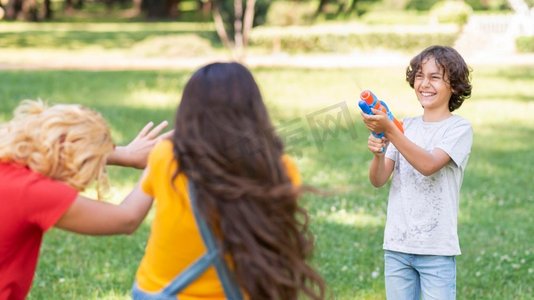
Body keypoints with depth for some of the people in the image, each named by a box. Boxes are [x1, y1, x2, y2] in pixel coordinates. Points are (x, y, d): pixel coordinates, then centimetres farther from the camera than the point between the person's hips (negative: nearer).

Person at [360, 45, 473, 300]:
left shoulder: (459, 128, -4)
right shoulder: (405, 127, 10)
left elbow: (428, 165, -21)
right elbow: (378, 180, 3)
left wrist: (389, 130, -28)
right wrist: (378, 153, -19)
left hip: (437, 250, -5)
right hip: (396, 246, 5)